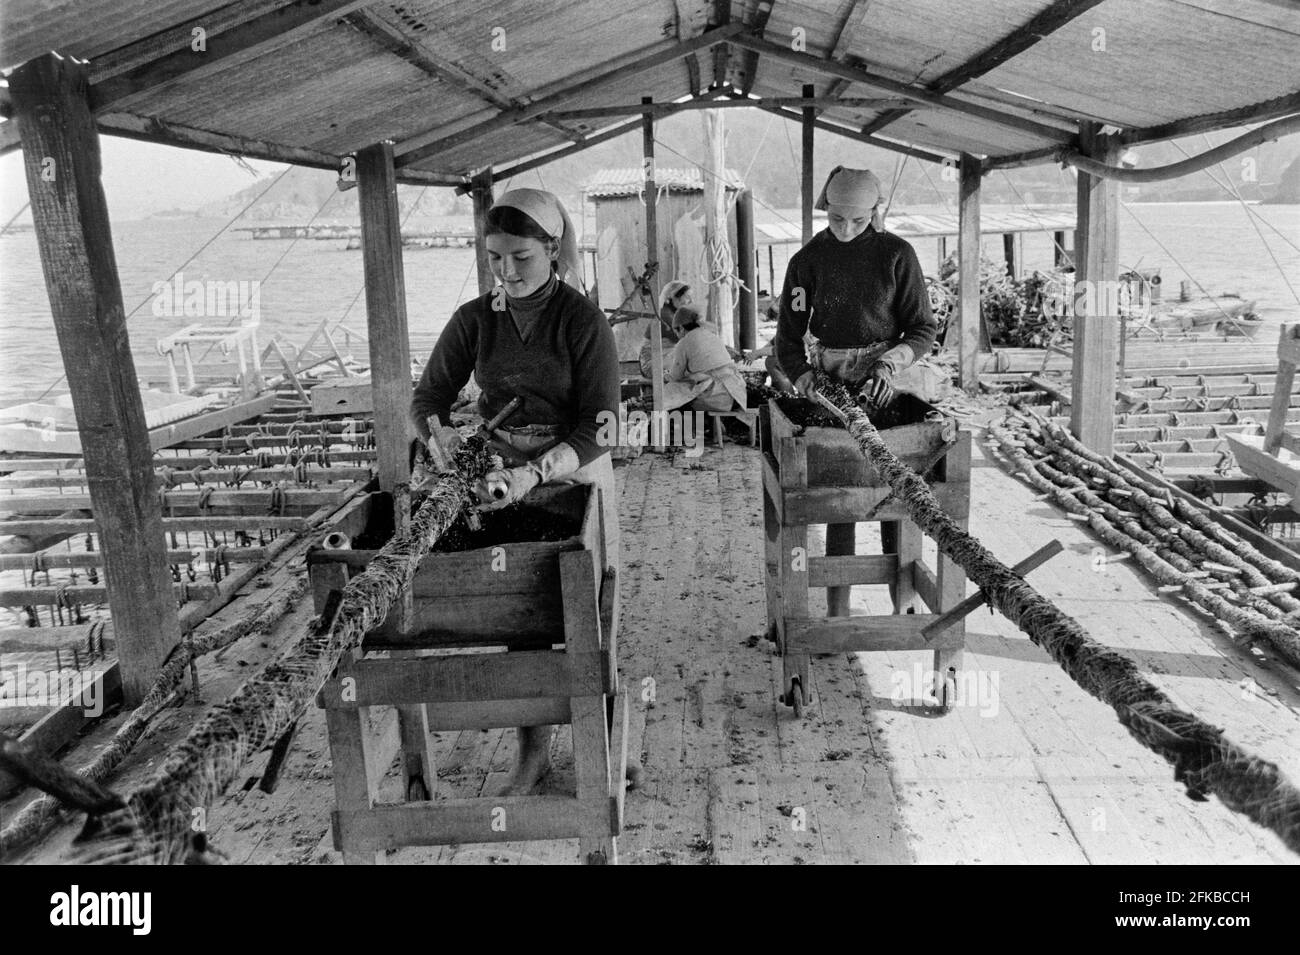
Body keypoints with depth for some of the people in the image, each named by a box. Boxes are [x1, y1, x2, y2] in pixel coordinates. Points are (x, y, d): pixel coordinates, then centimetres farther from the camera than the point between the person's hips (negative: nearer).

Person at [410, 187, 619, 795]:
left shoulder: (583, 321, -13)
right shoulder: (475, 320, -1)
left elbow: (598, 426, -17)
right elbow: (429, 396, 2)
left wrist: (535, 472, -32)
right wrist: (439, 431, -21)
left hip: (573, 472, -3)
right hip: (498, 473, 3)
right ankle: (532, 751, 24)